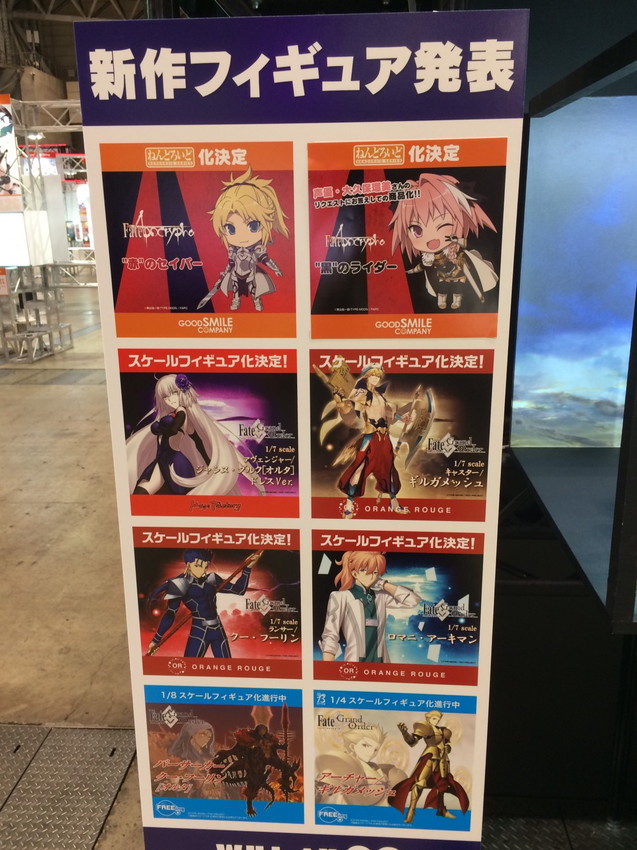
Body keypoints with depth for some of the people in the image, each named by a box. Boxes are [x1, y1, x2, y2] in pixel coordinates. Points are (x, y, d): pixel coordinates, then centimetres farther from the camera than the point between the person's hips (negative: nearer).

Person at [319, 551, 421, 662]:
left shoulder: (380, 597, 13)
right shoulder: (341, 597, -1)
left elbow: (413, 599, 5)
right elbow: (330, 636, -5)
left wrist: (383, 584, 7)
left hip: (380, 661, 4)